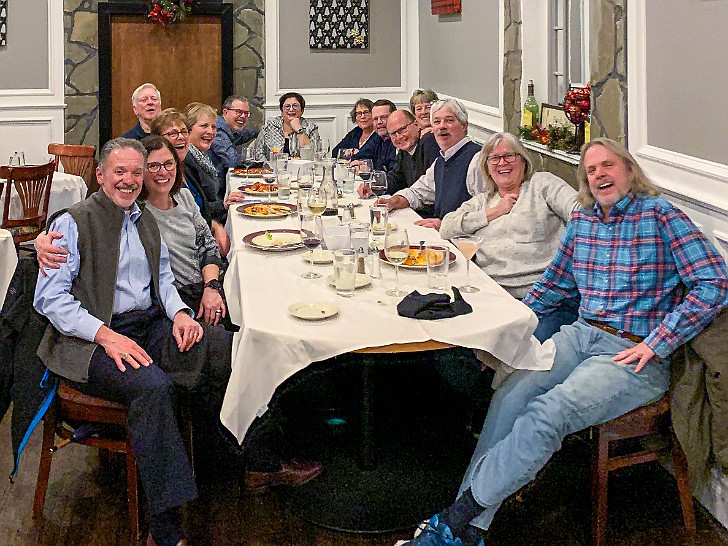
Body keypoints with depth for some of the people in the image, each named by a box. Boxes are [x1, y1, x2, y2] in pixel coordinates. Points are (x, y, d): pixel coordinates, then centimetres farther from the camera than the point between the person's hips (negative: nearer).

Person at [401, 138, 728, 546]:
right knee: (511, 395, -21)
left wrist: (655, 345, -16)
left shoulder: (660, 215, -5)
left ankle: (461, 512, -21)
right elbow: (554, 285, 24)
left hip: (635, 355, -5)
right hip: (582, 335, 6)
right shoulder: (582, 221, 14)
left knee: (547, 413, -29)